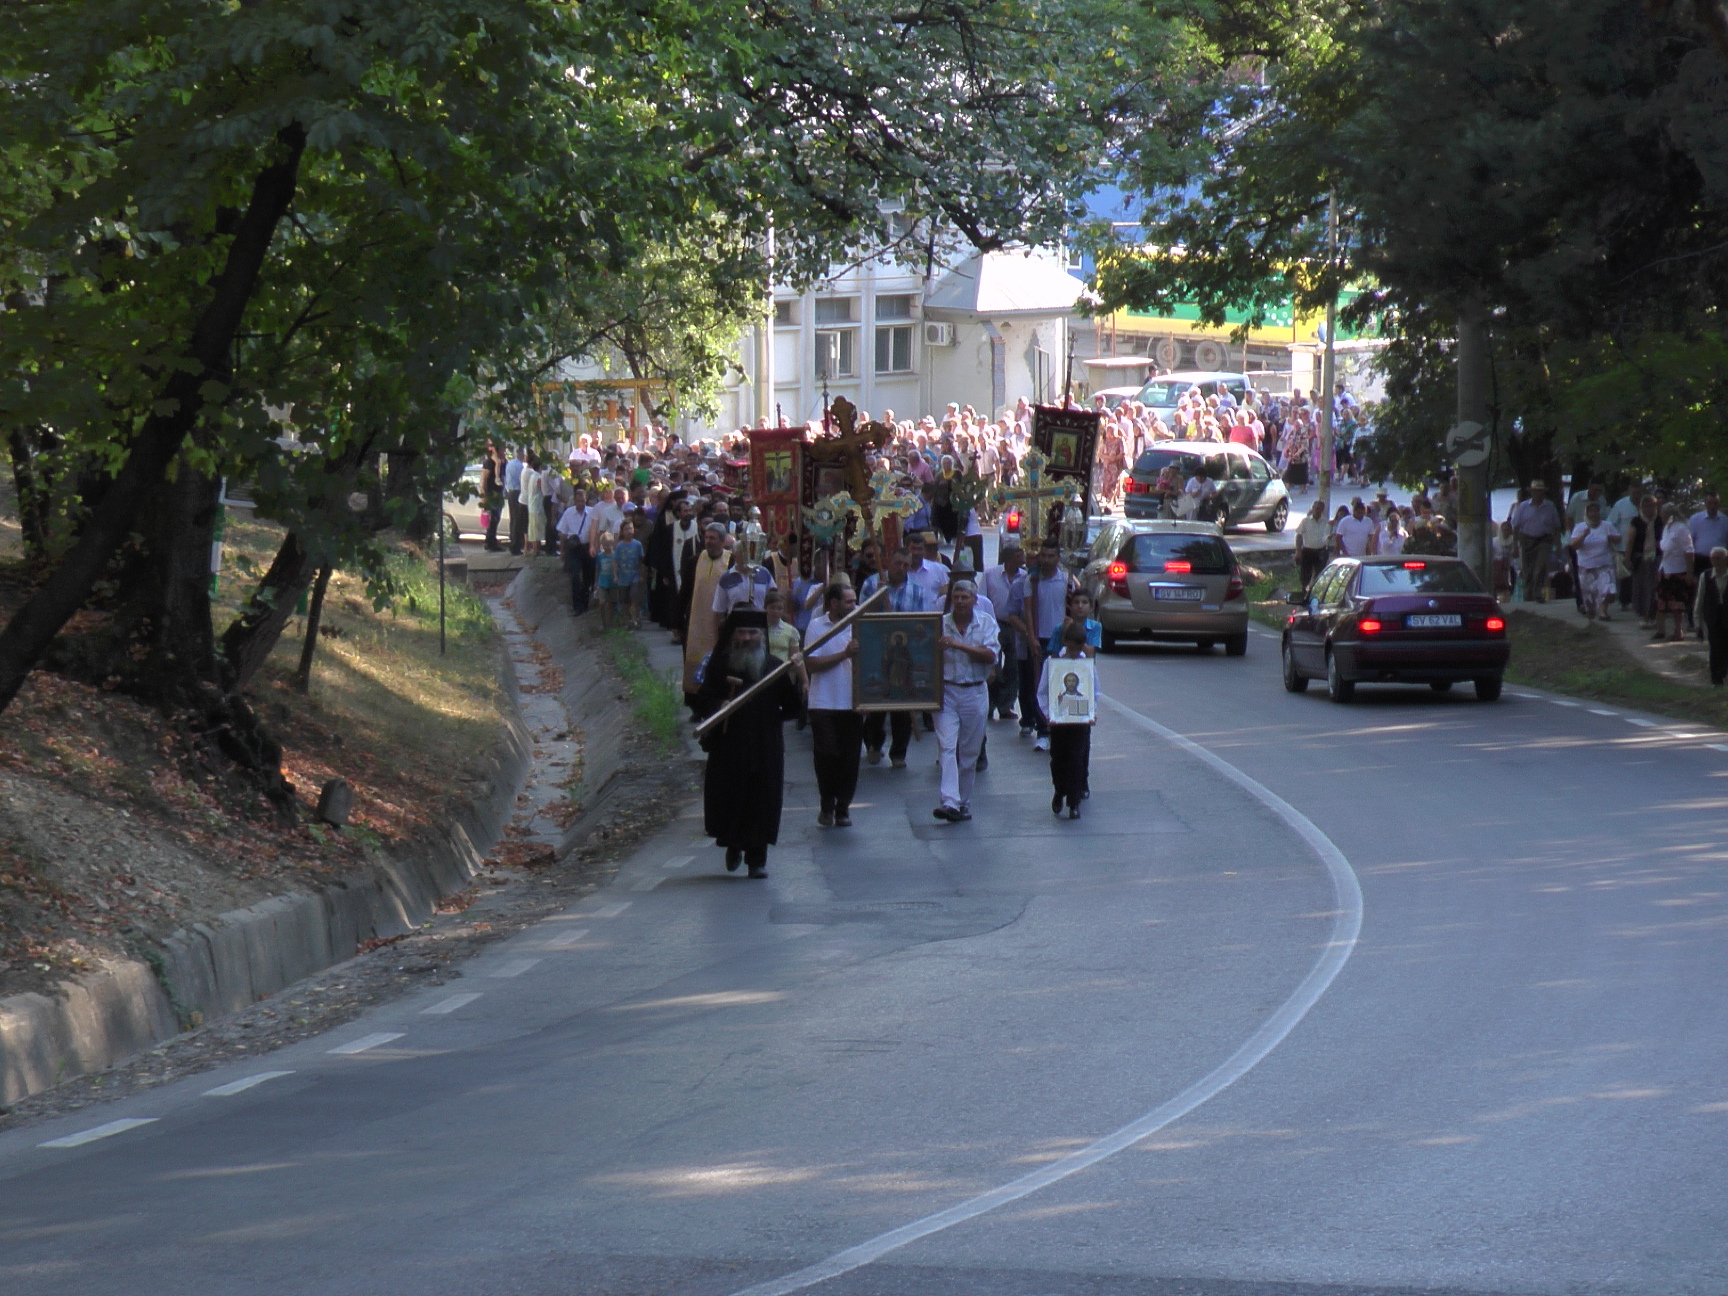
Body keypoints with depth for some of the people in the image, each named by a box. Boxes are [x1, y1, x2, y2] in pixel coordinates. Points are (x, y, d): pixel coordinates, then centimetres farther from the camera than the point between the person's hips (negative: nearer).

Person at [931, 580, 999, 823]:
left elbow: (990, 656, -12)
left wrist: (958, 645, -20)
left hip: (974, 693, 1)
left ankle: (964, 803, 20)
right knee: (947, 747, -14)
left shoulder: (986, 623, 1)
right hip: (946, 691, -1)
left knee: (969, 753, 8)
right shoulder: (940, 623, 1)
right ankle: (950, 802, -23)